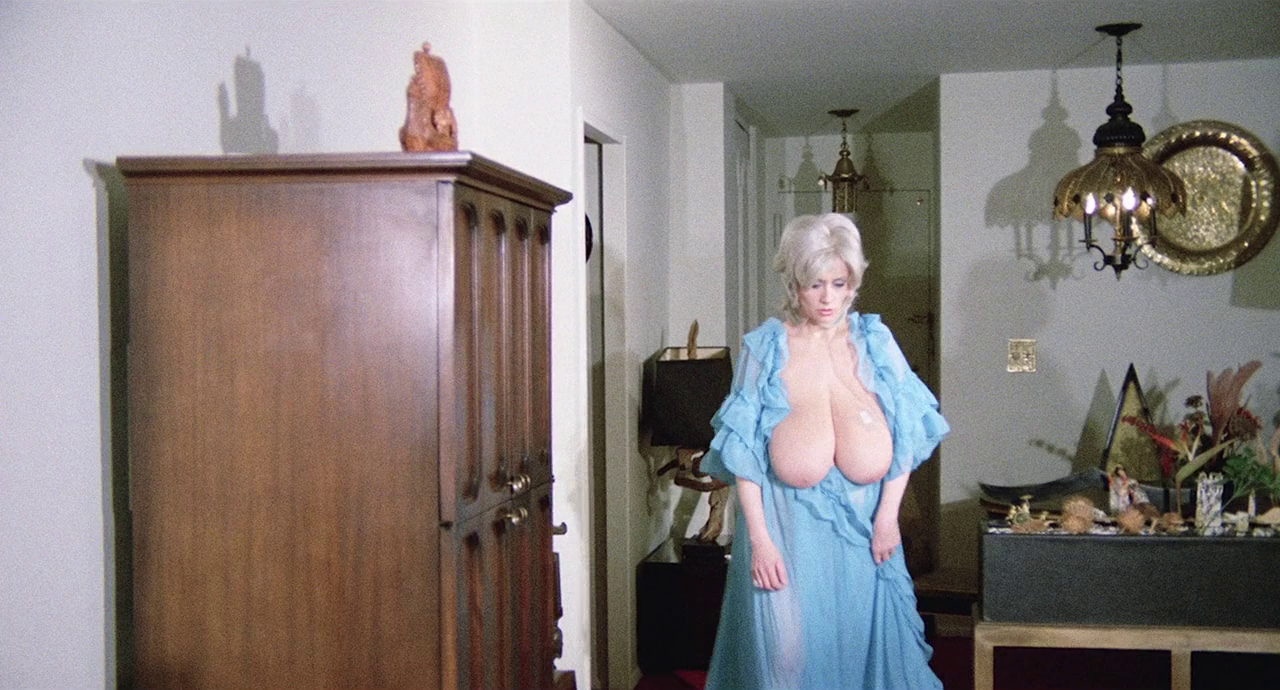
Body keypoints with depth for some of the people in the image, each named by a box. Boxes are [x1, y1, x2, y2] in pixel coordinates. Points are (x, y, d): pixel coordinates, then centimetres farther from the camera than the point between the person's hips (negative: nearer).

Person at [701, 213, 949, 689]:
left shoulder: (875, 341, 3)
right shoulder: (765, 348, -3)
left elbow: (905, 432, 3)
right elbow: (742, 452, -5)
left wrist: (888, 514, -5)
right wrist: (759, 538, -11)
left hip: (861, 525, 2)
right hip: (787, 527, -2)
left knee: (864, 638, 9)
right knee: (786, 648, -2)